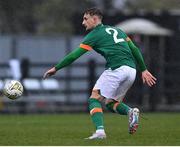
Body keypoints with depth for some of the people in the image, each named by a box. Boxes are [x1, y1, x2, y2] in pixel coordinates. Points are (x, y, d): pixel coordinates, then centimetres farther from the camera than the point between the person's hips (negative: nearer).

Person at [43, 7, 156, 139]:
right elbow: (135, 50, 22)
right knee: (111, 103, 20)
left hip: (116, 69, -7)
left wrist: (56, 68, 11)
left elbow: (74, 55, 3)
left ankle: (100, 130, -22)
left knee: (94, 99, -1)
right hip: (131, 70, 7)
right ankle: (131, 111, -9)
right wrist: (144, 70, 25)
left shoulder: (94, 35, 6)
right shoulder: (116, 30, 26)